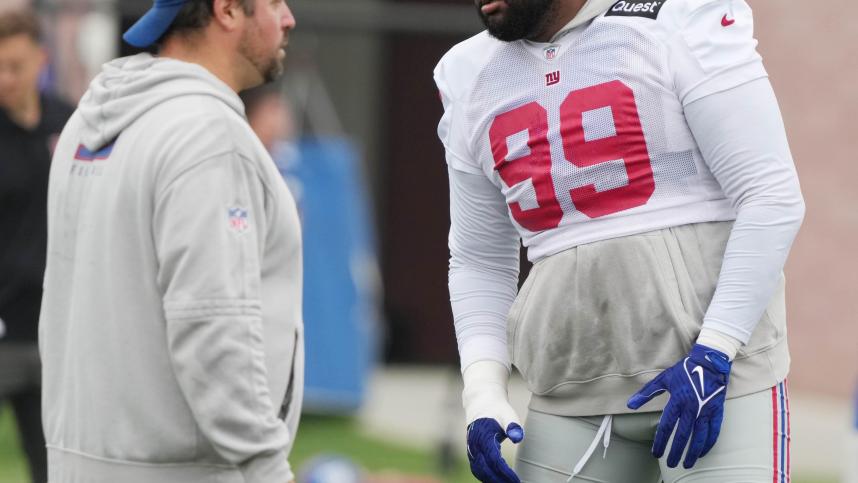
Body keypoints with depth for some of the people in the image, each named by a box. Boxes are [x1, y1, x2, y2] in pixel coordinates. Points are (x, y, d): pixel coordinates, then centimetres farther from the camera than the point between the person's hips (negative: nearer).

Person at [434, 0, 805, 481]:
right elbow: (480, 262, 18)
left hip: (716, 369, -5)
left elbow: (772, 198, -10)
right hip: (573, 393, 5)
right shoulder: (472, 77, 11)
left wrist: (712, 356, -15)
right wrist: (483, 393, 4)